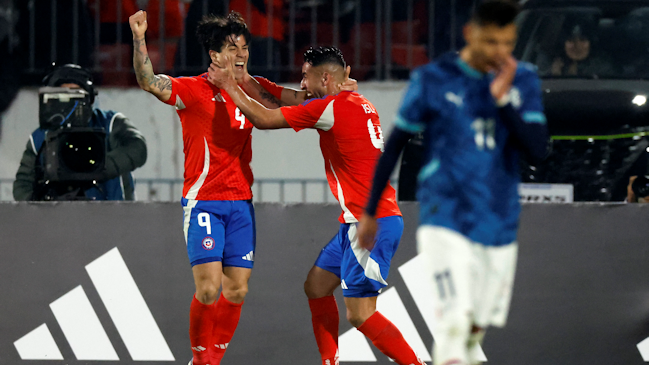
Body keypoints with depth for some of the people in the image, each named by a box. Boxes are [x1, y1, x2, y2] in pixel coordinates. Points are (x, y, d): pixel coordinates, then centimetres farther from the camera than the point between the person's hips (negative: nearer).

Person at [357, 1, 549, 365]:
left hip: (500, 223, 4)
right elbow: (395, 145, 4)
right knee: (454, 323, -19)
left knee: (476, 328, 13)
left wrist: (502, 100, -17)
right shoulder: (432, 80, -6)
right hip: (446, 222, -4)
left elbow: (538, 151, -6)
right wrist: (370, 212, 8)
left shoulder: (523, 80, 3)